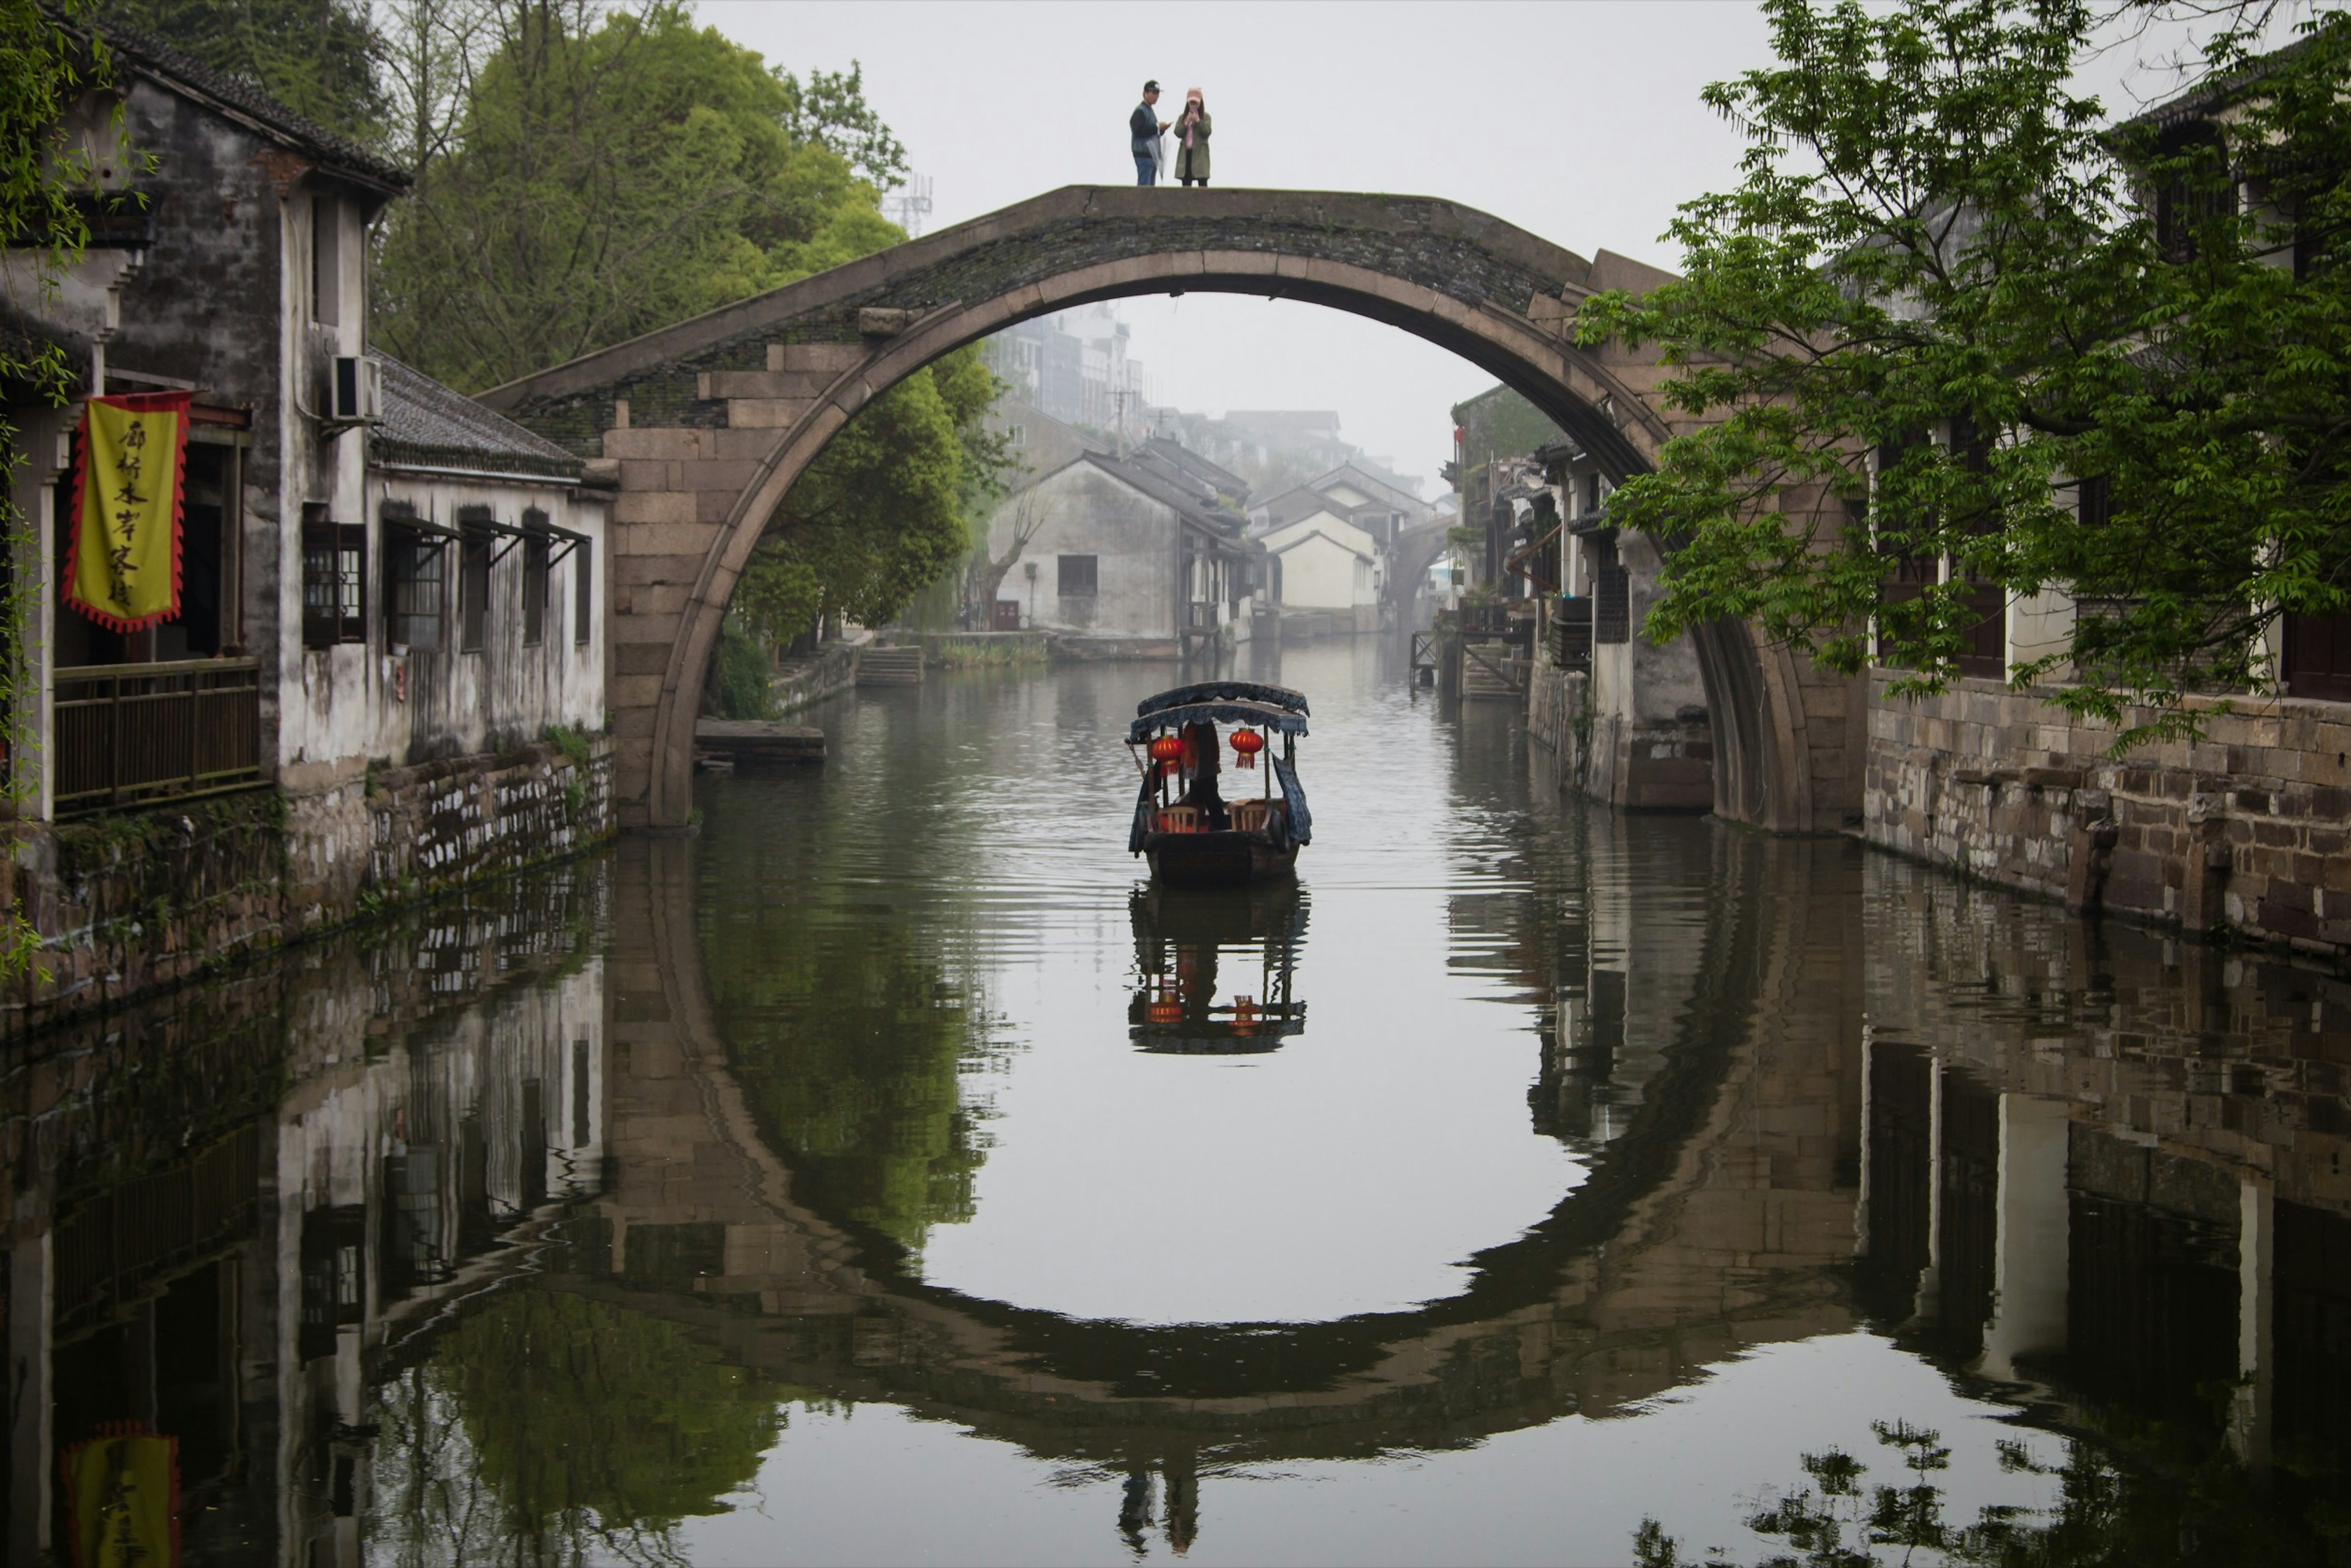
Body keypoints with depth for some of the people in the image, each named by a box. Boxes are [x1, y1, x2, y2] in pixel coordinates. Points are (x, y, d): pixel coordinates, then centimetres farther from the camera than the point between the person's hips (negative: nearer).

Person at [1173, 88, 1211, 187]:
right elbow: (1178, 133, 1)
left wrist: (1198, 121, -16)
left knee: (1202, 184, -8)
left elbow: (1207, 132, -8)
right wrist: (1186, 123, -11)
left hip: (1200, 154, -3)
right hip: (1186, 153, 3)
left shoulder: (1206, 117, 3)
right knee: (1186, 184, 4)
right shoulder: (1182, 117, 11)